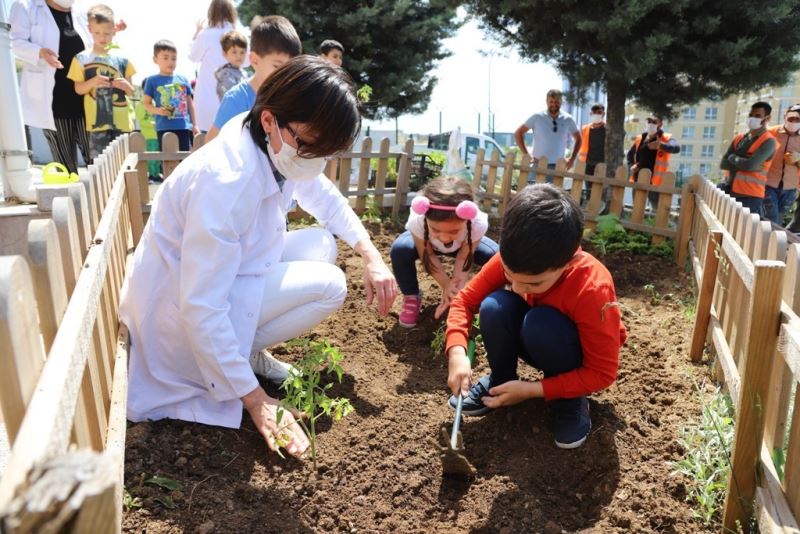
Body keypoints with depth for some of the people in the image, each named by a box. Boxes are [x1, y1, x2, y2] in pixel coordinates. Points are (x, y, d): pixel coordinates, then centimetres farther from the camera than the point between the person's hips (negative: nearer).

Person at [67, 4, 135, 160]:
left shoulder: (121, 59, 9)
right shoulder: (82, 59, 3)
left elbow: (131, 92, 12)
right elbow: (78, 89, 3)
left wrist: (125, 85, -11)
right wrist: (92, 82, -16)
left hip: (122, 121, 2)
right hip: (98, 121, -2)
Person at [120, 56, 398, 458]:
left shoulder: (277, 148, -10)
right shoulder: (227, 183, -34)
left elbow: (323, 196, 10)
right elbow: (200, 309, -31)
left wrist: (370, 254, -4)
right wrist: (255, 401, -25)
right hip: (179, 309, -8)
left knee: (322, 243, 2)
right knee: (329, 285, -17)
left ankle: (244, 349, 7)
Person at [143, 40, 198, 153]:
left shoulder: (183, 80, 11)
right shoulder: (152, 80, 4)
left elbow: (190, 103, 15)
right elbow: (146, 103, 4)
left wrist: (194, 124, 13)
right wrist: (157, 110, -16)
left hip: (184, 126, 3)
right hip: (164, 128, -2)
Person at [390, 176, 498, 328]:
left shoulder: (478, 223, -41)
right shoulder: (417, 220, -41)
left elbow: (464, 257, -25)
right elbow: (428, 255, -25)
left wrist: (457, 286, -37)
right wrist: (446, 285, -34)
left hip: (462, 245, 1)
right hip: (426, 242, -1)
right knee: (400, 249, -32)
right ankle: (412, 297, -5)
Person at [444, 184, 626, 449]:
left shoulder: (592, 289, -36)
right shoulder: (510, 261, -26)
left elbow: (603, 373, -27)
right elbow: (465, 300, -15)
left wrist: (531, 390, -31)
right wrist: (457, 352, -33)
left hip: (580, 359, -3)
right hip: (539, 343, 3)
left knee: (540, 324, -37)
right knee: (494, 308, -28)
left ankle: (570, 400, -9)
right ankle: (500, 380, -2)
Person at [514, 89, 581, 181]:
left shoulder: (568, 119, 5)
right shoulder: (537, 117, -2)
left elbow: (578, 139, 18)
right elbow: (518, 133, 3)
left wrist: (572, 158, 6)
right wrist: (526, 155, -4)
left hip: (557, 167, 2)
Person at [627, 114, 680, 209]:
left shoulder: (666, 138, -3)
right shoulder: (640, 138, 12)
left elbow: (676, 148, -25)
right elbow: (630, 154, 27)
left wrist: (661, 145, -42)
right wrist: (631, 166, 8)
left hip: (655, 183, -5)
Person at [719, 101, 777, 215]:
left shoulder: (768, 142, -5)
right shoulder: (739, 138, 15)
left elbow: (749, 165, -18)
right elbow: (723, 164, 6)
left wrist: (733, 158, 0)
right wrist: (744, 163, -8)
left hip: (749, 197, -6)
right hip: (728, 192, 6)